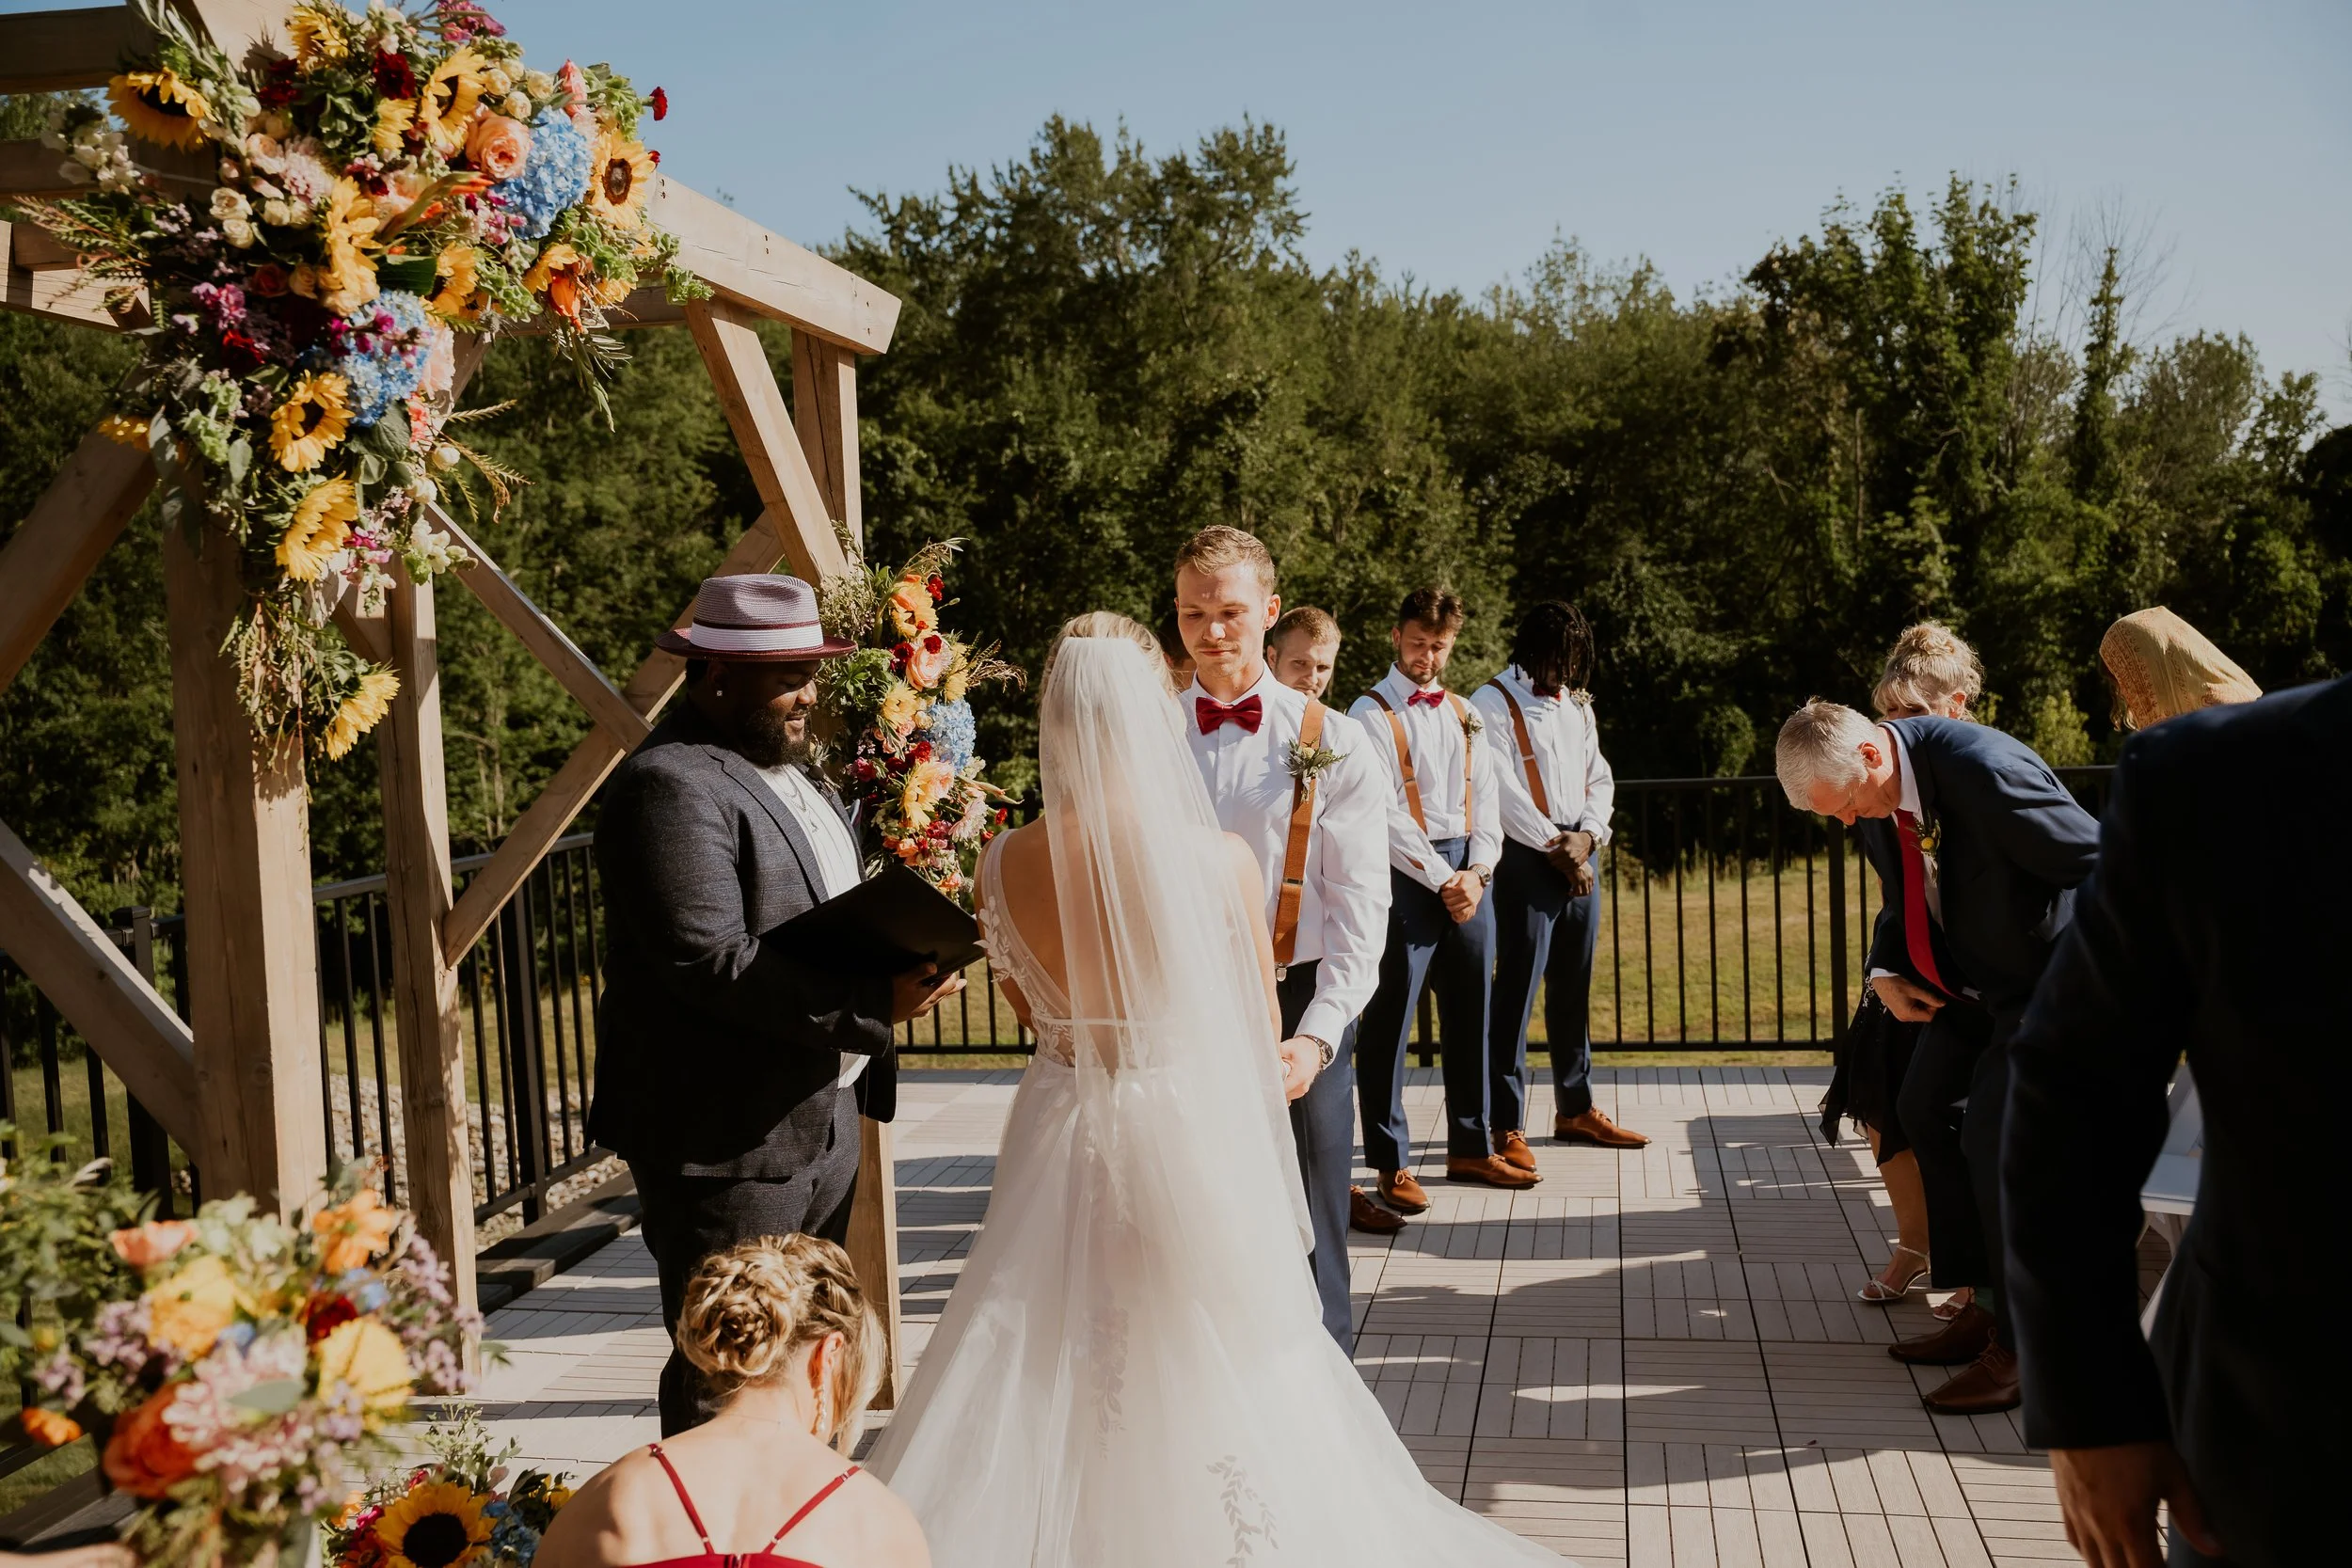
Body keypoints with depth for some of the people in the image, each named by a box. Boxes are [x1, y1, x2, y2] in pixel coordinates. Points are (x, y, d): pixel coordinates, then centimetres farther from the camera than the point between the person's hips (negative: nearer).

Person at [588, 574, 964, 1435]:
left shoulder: (789, 772, 15)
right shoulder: (671, 785, -17)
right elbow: (711, 963, -26)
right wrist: (873, 1002, -27)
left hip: (824, 1118, 10)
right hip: (727, 1135, -10)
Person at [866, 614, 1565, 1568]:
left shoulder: (1005, 865, -11)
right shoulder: (1224, 862, -16)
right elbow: (1263, 1037, -4)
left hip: (1063, 1129, 2)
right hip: (1197, 1138, -2)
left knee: (1045, 1384, 17)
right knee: (1208, 1388, 15)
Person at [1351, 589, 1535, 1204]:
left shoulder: (1464, 714, 16)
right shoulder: (1372, 714, -3)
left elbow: (1486, 798, 13)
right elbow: (1385, 815, -11)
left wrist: (1477, 872, -2)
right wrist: (1441, 878, -12)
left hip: (1469, 873, 6)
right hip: (1406, 872, -6)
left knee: (1471, 1013, 11)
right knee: (1391, 1019, -4)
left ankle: (1470, 1146, 23)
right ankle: (1391, 1162, 4)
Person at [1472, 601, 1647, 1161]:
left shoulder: (1578, 706, 17)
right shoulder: (1493, 703, -6)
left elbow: (1600, 778, 16)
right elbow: (1504, 791, -13)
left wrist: (1587, 834, -3)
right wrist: (1556, 847, -12)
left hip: (1579, 859, 7)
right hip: (1526, 860, -7)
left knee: (1574, 991, 14)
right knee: (1516, 994, -6)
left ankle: (1576, 1108, 26)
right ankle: (1508, 1128, -1)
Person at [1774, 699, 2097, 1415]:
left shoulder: (1980, 767, -32)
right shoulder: (1898, 791, -3)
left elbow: (2102, 863, -26)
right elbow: (1913, 895, 14)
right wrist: (1884, 974, -2)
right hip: (1974, 979, 9)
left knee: (1993, 1136, -14)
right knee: (1925, 1111, 12)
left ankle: (2023, 1347, 1)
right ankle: (1986, 1306, 22)